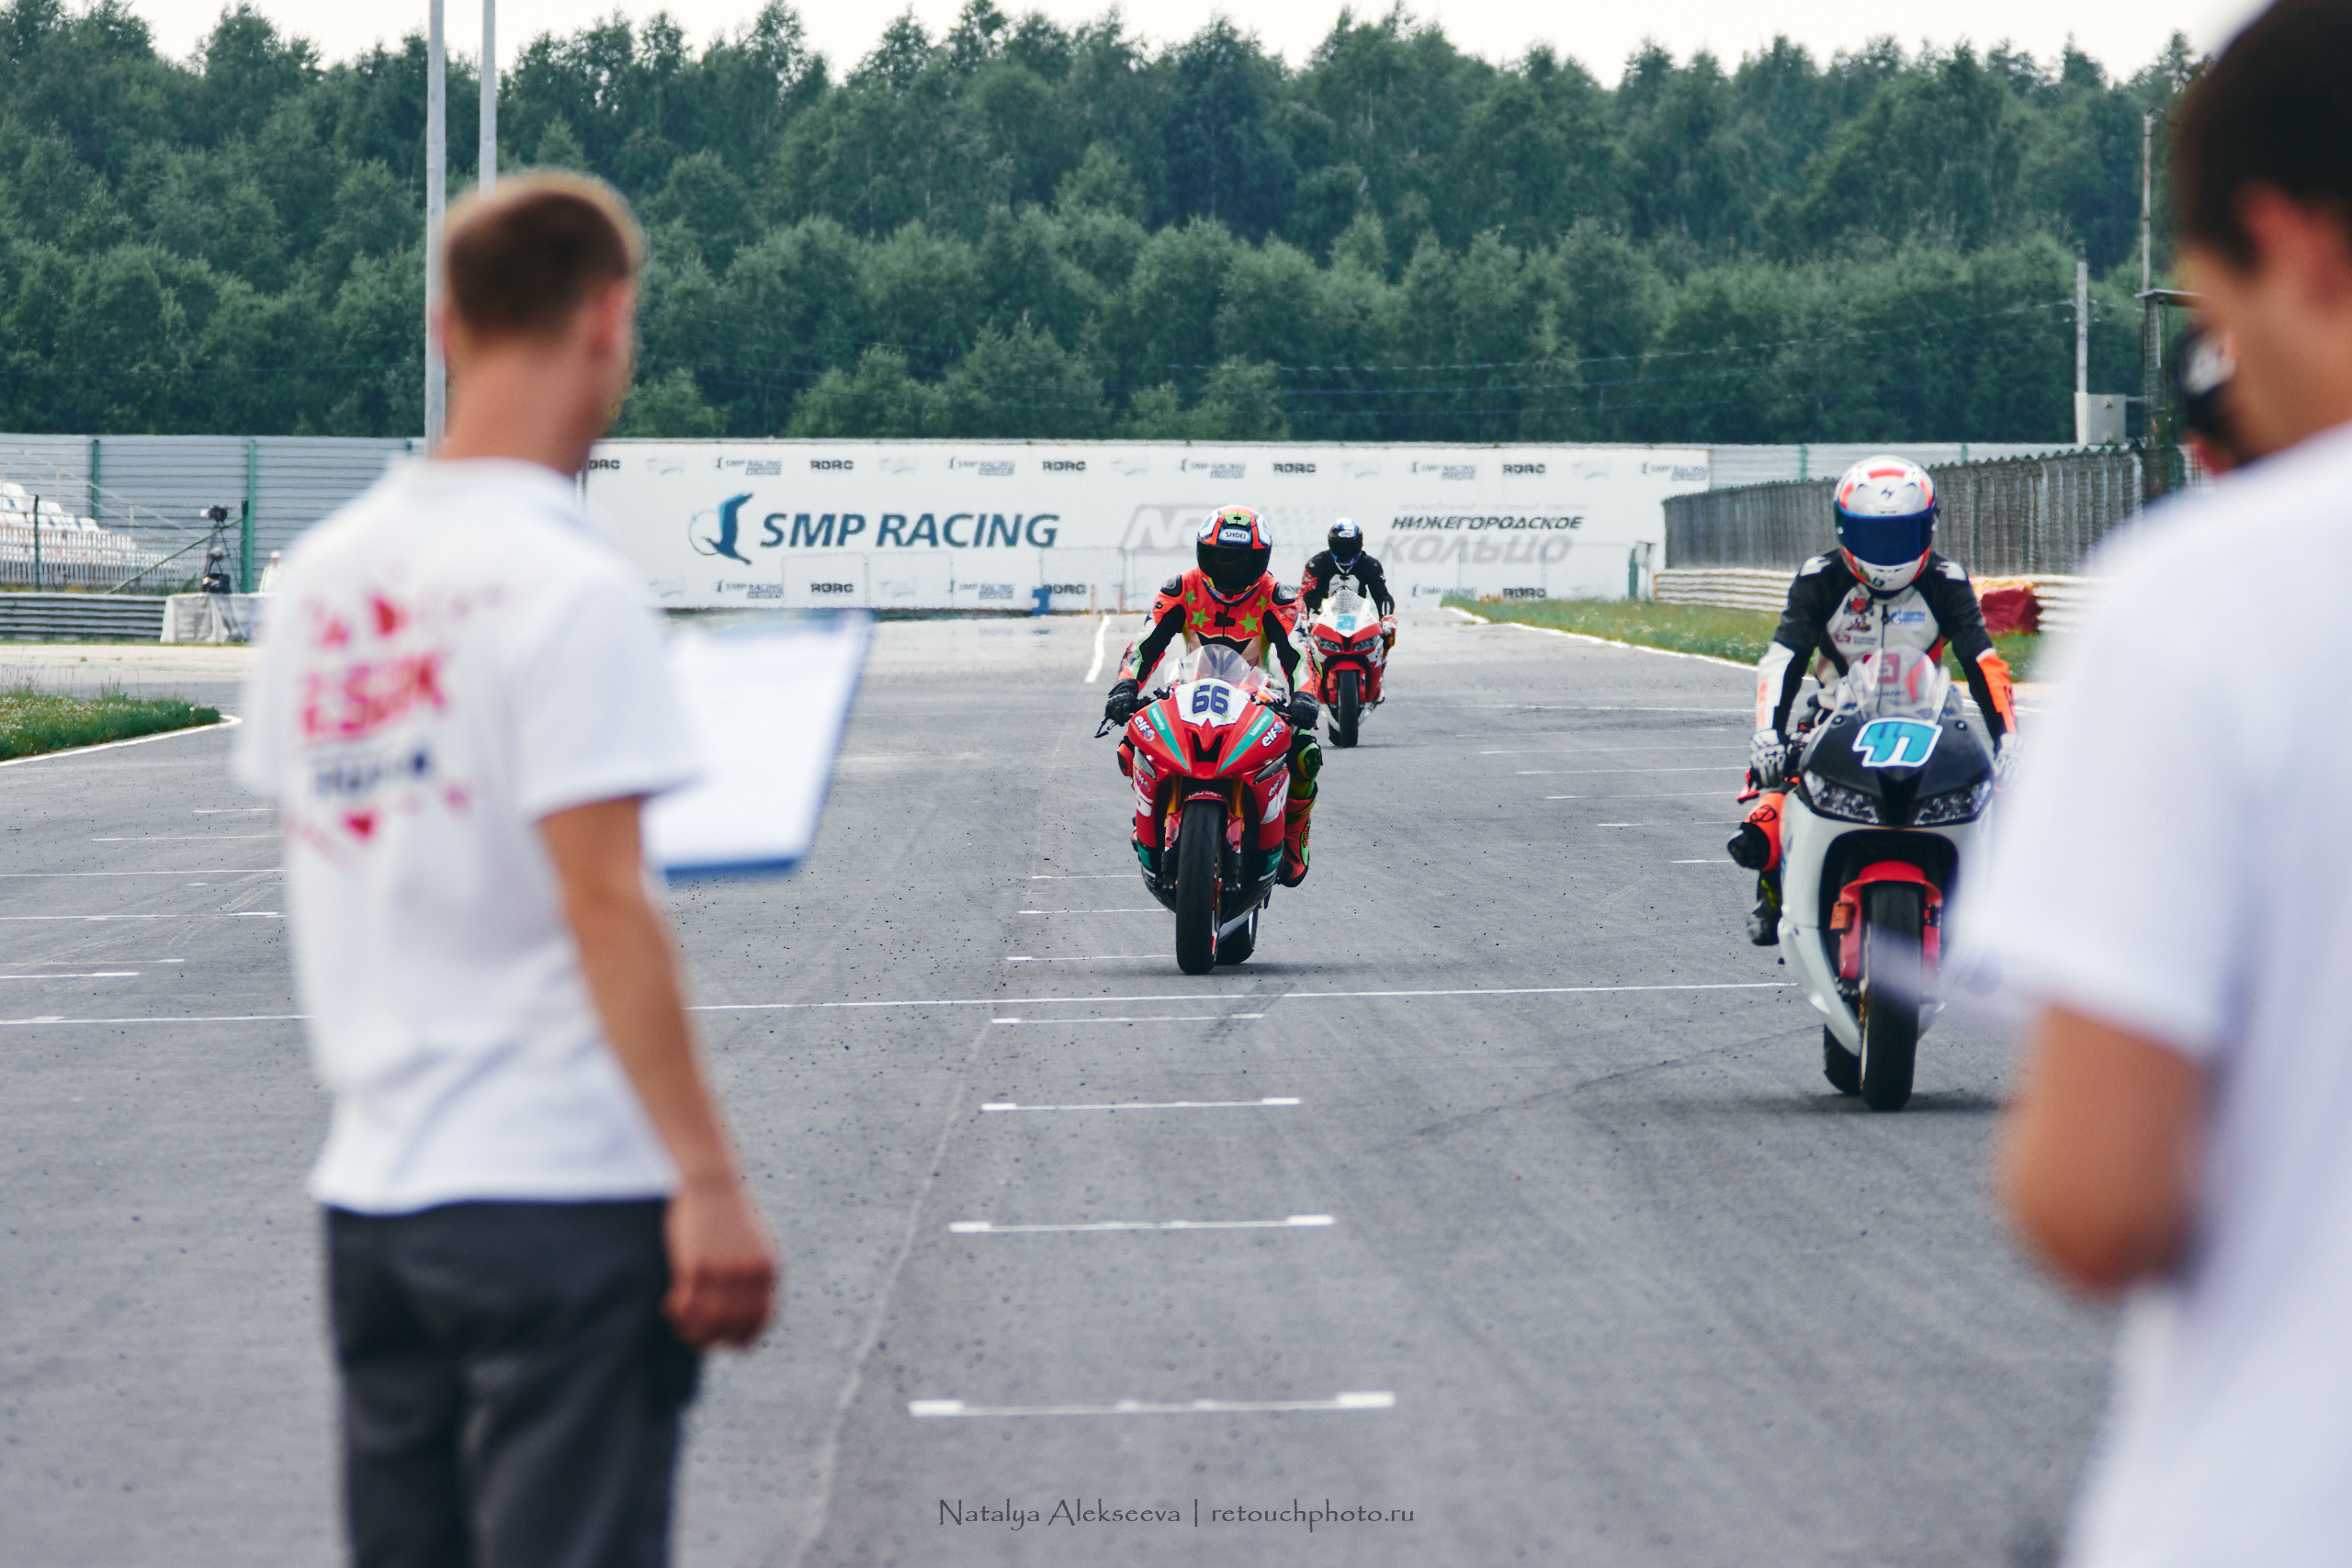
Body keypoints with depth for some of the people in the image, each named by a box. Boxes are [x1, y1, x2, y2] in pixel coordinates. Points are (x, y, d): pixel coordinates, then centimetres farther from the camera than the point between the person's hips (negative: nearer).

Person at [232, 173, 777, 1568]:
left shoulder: (326, 569, 9)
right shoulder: (568, 585, -12)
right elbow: (606, 904, -17)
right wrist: (710, 1180, -15)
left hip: (370, 1187, 7)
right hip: (560, 1187, -7)